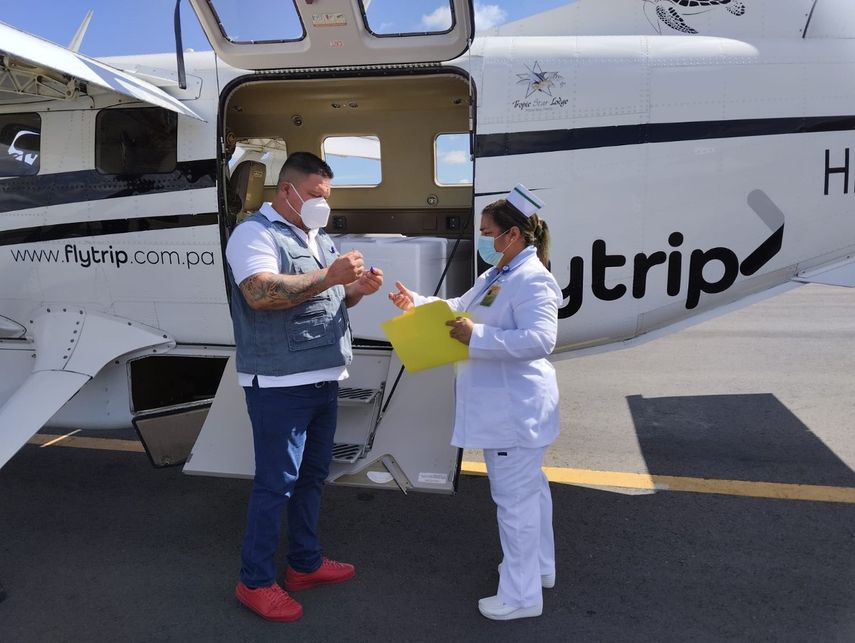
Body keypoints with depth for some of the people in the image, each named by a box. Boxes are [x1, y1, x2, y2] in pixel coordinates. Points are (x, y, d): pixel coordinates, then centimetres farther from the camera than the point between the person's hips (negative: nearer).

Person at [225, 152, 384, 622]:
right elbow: (260, 293, -26)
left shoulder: (319, 238, 17)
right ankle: (255, 582, 18)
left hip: (323, 378, 9)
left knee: (311, 476, 17)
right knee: (276, 483, 1)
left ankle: (305, 563, 34)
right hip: (279, 384, -8)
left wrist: (357, 289, 0)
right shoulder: (254, 233, -10)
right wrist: (329, 275, -25)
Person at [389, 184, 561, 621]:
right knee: (529, 487, 21)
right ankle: (540, 567, 39)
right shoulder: (497, 277, 12)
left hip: (514, 409, -11)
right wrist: (417, 303, 10)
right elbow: (460, 310, 20)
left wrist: (477, 337, -29)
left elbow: (539, 340, -30)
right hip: (502, 406, 11)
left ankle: (521, 594, 15)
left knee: (514, 496, 0)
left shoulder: (532, 280, -20)